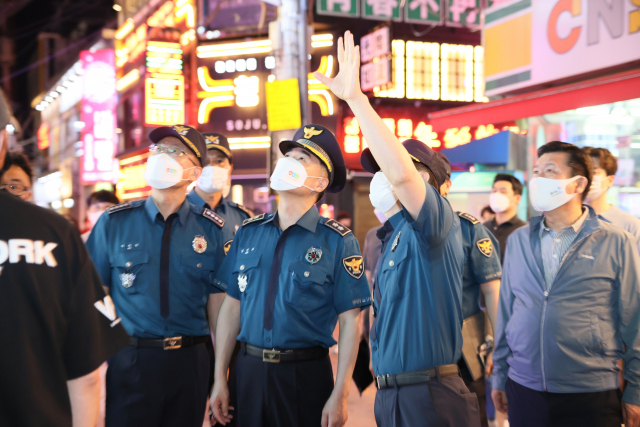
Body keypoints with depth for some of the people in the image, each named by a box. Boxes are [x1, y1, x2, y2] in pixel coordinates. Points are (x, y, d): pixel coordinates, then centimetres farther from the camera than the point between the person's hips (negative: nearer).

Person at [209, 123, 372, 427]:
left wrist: (340, 396, -12)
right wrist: (220, 379, 7)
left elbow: (349, 321, -8)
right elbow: (232, 305, 8)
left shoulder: (337, 241, -7)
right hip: (249, 370, 4)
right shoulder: (248, 232, 4)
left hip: (307, 376, -3)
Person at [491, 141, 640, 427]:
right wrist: (499, 377, 11)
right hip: (524, 391, 3)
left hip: (592, 396, -3)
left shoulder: (615, 243, -4)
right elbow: (505, 312, 11)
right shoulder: (518, 240, 7)